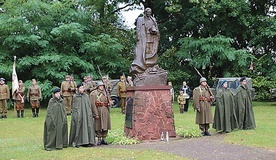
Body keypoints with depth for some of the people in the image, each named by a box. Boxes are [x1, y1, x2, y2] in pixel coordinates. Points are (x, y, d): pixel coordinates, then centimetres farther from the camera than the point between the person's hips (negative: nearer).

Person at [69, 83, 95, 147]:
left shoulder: (86, 96, 13)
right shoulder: (75, 96, 2)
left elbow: (89, 106, 14)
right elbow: (73, 107, -1)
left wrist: (90, 114, 6)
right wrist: (75, 115, -10)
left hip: (86, 115, 4)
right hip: (78, 115, -4)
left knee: (87, 127, 1)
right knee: (78, 128, -4)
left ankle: (87, 142, 6)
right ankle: (76, 142, 2)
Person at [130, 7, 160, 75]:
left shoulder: (153, 20, 20)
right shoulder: (140, 19, 9)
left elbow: (156, 29, 17)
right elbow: (138, 29, 1)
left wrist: (155, 31, -7)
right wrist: (138, 37, -12)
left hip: (152, 39, 4)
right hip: (143, 38, -4)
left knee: (151, 51, -2)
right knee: (141, 52, -15)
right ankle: (136, 68, -24)